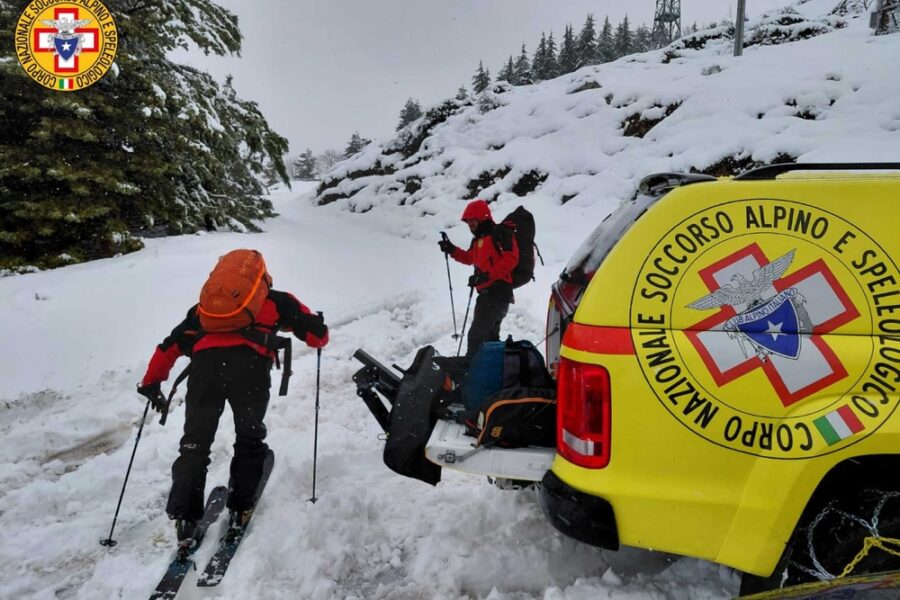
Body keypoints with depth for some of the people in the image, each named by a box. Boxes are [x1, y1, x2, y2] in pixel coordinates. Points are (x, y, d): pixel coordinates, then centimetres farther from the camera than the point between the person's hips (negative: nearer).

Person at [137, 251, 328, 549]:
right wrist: (318, 330, 45)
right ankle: (239, 509, 18)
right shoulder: (276, 300, 26)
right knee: (250, 439, 19)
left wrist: (152, 382, 37)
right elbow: (317, 335, 21)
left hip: (205, 363, 2)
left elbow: (174, 342, 29)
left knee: (195, 443, 15)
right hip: (250, 363, -2)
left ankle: (184, 519, 12)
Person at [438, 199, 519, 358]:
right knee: (490, 336, 18)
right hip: (487, 292, 10)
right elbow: (470, 258, 34)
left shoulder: (500, 233, -7)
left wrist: (487, 275, -24)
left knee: (476, 335, -13)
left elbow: (511, 258, -18)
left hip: (497, 291, -10)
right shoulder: (478, 239, 20)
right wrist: (452, 250, 18)